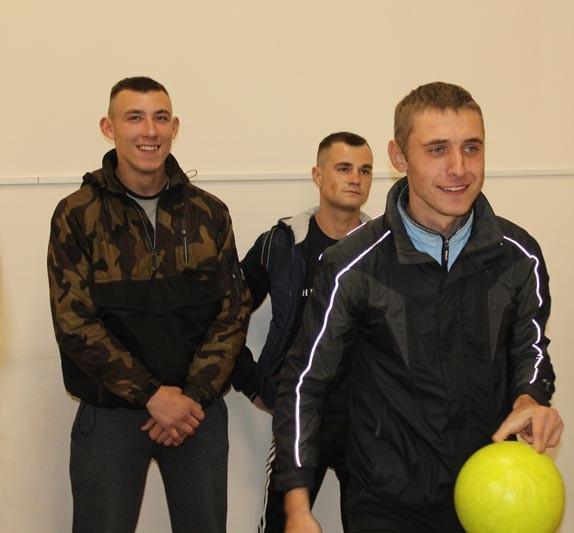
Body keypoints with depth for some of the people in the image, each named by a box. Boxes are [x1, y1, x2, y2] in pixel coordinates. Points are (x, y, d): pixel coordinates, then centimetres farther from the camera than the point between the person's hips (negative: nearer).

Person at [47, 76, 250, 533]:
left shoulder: (209, 213, 3)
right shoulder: (77, 215, -4)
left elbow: (233, 311, 3)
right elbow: (75, 323, -8)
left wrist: (195, 395, -9)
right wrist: (151, 395, -14)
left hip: (199, 408, 2)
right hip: (109, 413, -2)